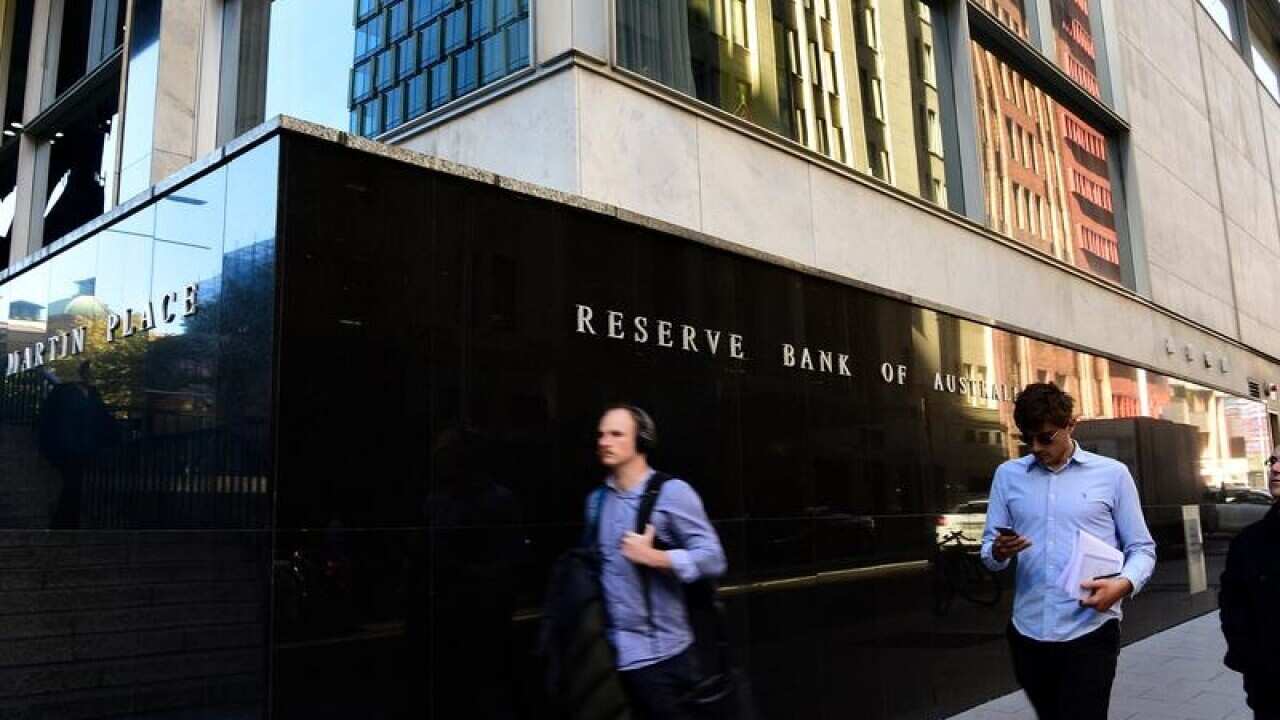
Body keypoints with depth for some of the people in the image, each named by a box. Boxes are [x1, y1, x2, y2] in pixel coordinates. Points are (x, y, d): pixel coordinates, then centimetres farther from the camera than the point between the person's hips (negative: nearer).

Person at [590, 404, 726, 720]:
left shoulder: (672, 492, -10)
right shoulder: (596, 499, 8)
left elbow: (712, 559, -13)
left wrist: (651, 557, -20)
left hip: (661, 652, -5)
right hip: (613, 651, 5)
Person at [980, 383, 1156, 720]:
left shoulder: (1112, 474, 1)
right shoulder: (1007, 474, 6)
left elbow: (1141, 548, 3)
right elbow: (987, 549, 7)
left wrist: (1124, 584, -17)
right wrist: (999, 552, -16)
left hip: (1090, 634, -3)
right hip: (1027, 634, 3)